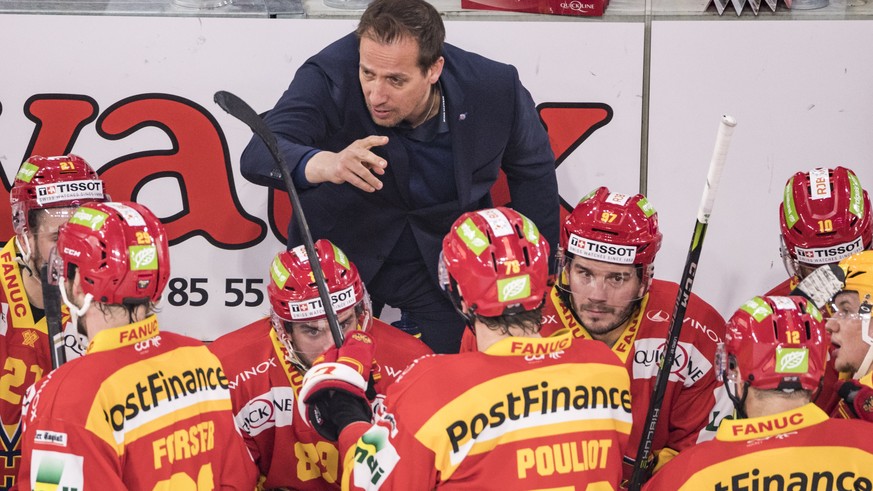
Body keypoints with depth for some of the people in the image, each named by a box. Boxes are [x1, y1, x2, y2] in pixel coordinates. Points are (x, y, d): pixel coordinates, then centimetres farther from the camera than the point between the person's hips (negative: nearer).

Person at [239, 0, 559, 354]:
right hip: (339, 250, -1)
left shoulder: (496, 89, -21)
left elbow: (533, 172, -2)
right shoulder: (330, 75, -27)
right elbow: (258, 155, -39)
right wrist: (324, 164, -60)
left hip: (444, 261, 1)